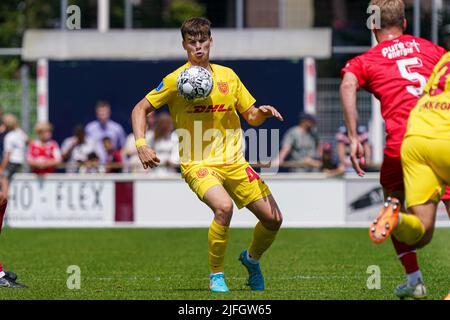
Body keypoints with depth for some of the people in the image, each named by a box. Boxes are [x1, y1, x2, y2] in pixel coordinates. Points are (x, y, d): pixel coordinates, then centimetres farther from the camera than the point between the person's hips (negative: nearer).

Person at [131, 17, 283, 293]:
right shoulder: (176, 80, -3)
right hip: (198, 164, -5)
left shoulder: (228, 75, 10)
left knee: (273, 218, -2)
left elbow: (252, 116, 16)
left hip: (234, 161, 5)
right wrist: (141, 146, -13)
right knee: (224, 207, -33)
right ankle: (216, 275, -14)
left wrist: (263, 112, -8)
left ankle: (252, 258, 31)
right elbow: (140, 109, 1)